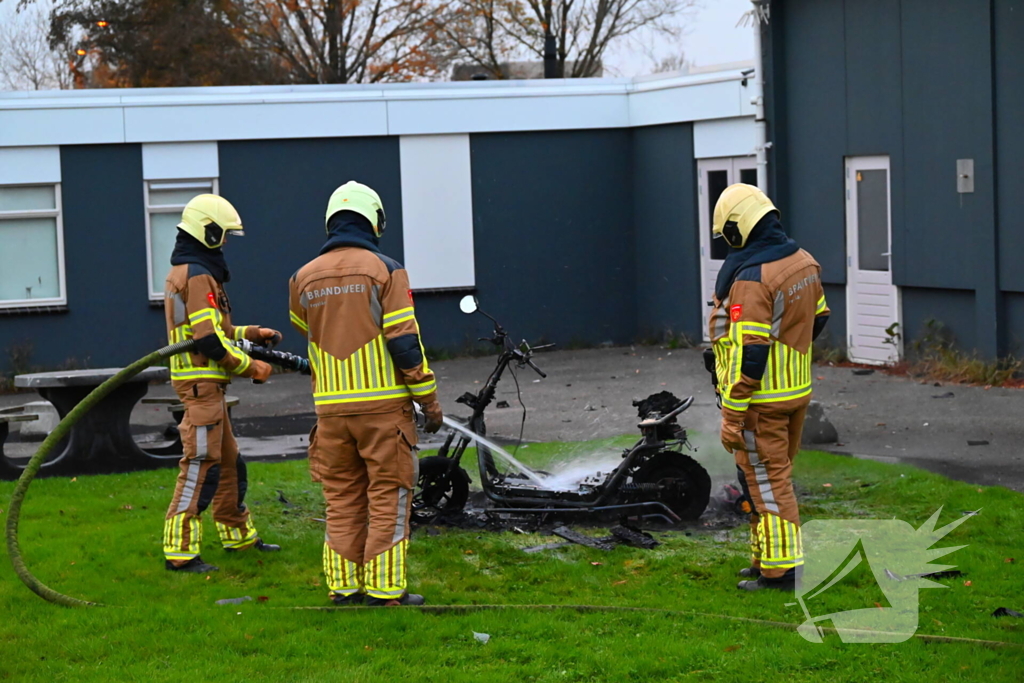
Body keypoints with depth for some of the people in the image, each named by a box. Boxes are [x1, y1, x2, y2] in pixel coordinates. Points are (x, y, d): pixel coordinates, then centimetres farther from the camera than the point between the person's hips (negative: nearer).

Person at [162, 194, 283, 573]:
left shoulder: (182, 272, 17)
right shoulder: (198, 276, -16)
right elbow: (210, 341, -22)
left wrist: (251, 332, 16)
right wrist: (250, 367, -11)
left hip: (207, 385, 11)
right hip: (200, 382, -11)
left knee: (228, 460, 19)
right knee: (201, 465, -10)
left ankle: (238, 535, 31)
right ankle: (180, 551, -10)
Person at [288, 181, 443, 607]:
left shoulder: (304, 278, 6)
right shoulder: (385, 270, -7)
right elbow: (405, 341, -10)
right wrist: (429, 399, -2)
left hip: (330, 408, 4)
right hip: (383, 404, -4)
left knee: (342, 499, 12)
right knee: (388, 497, 2)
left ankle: (344, 586, 14)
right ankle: (385, 589, 2)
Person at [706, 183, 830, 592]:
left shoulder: (751, 279, -22)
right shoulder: (804, 263, 4)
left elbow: (748, 356, -24)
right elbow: (818, 320, 17)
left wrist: (732, 416, -20)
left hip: (762, 400, -9)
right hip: (798, 390, 9)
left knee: (765, 481, -1)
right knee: (776, 474, 18)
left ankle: (780, 570, 4)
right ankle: (766, 557, 28)